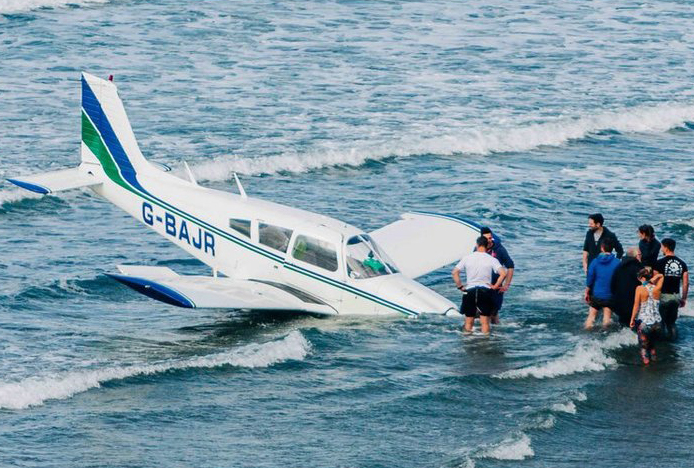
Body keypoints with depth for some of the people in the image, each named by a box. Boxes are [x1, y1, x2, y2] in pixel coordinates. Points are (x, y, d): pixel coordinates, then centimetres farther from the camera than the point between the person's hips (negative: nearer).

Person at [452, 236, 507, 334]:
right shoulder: (491, 260, -4)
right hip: (485, 291, -1)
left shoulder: (467, 258, 0)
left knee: (469, 322, 12)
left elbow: (455, 272, -5)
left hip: (469, 290, 1)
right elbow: (503, 273, -15)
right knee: (485, 322, 5)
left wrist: (460, 286, 3)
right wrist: (495, 286, -3)